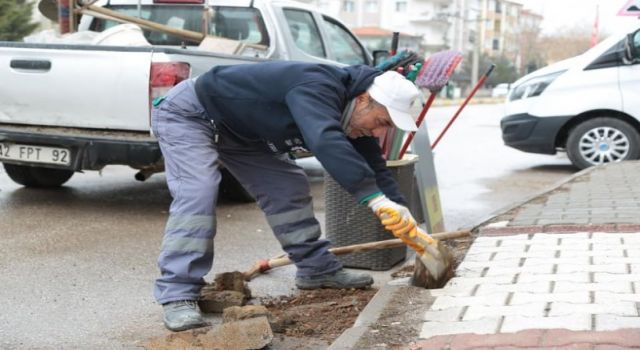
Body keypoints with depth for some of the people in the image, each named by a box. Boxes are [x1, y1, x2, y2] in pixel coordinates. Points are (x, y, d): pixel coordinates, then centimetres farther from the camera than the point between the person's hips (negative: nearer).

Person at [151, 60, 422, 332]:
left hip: (236, 127, 9)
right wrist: (376, 199, -59)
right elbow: (326, 142, -55)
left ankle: (317, 269, 17)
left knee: (289, 186, 6)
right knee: (198, 192, -26)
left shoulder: (354, 118, -6)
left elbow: (374, 169, 0)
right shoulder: (316, 88, -37)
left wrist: (402, 215, -11)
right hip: (188, 113, -9)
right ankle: (178, 296, -24)